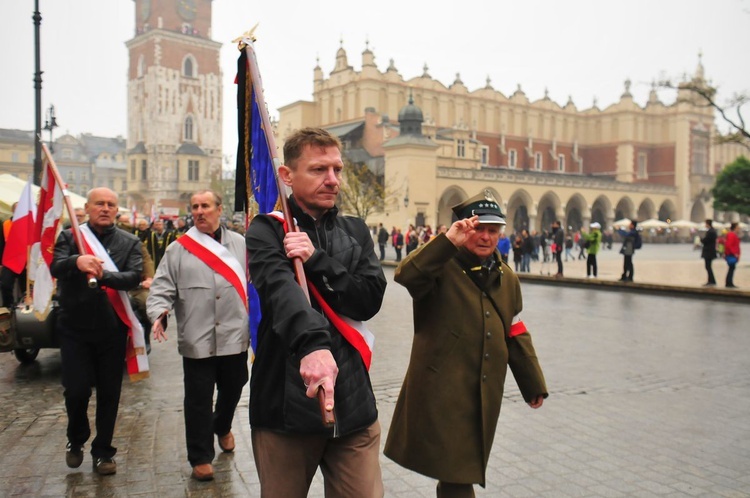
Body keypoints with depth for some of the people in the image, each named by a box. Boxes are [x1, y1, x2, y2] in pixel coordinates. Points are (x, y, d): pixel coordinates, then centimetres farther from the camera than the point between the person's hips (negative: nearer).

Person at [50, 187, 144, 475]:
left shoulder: (130, 243, 4)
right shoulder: (69, 236, 2)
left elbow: (134, 277, -11)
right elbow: (54, 266, -15)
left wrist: (104, 275, -30)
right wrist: (76, 261, -37)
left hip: (112, 328, 1)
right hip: (74, 326, -1)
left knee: (109, 393, 7)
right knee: (76, 390, 0)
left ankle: (103, 452, 23)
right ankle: (76, 441, 29)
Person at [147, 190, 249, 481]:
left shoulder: (240, 244, 5)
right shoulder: (178, 249, 3)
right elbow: (162, 287, 0)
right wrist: (159, 313, -18)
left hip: (235, 336, 2)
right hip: (197, 340, -2)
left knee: (232, 389, 18)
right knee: (198, 400, 4)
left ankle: (222, 427, 48)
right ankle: (200, 457, 19)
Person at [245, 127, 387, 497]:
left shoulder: (356, 232, 10)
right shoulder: (266, 231, -3)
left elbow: (370, 300, -2)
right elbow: (280, 290, -24)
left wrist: (316, 260, -14)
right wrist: (312, 344, -42)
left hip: (353, 401, 3)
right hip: (285, 403, -3)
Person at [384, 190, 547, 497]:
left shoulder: (506, 278, 11)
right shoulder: (442, 267, -9)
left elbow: (516, 335, 16)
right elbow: (405, 275, -31)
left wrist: (534, 385, 18)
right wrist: (447, 241, -35)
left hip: (485, 393, 6)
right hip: (441, 389, -6)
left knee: (464, 470, 17)